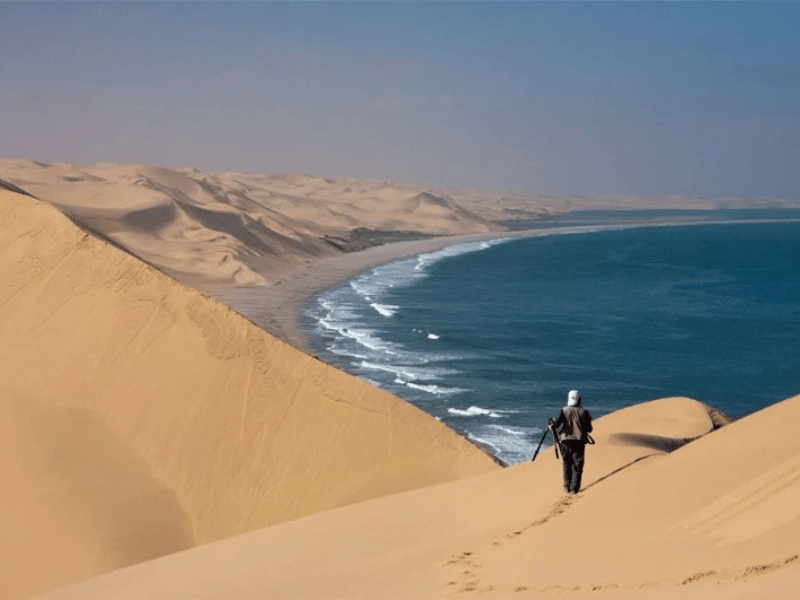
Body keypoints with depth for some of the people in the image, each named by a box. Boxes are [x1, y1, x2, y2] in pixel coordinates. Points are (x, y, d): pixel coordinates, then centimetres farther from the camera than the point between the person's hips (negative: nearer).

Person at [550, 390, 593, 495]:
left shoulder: (563, 411, -3)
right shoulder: (583, 412, -2)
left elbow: (556, 423, -15)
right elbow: (589, 429, 2)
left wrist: (551, 427, 6)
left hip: (565, 441, 1)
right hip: (579, 442, -1)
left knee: (567, 466, 14)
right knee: (577, 466, 5)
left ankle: (567, 488, 13)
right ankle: (574, 489, 0)